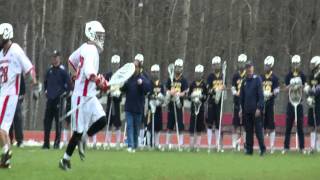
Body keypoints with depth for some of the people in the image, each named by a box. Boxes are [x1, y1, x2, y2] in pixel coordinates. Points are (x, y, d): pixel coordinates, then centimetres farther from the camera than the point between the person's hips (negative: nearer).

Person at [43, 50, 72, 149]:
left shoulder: (62, 70, -5)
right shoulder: (49, 71, 12)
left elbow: (69, 84, -7)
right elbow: (45, 81, 28)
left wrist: (65, 93, -9)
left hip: (59, 99, -6)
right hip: (49, 99, 6)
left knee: (58, 121, -4)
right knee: (47, 120, 5)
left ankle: (57, 143, -1)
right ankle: (46, 142, 10)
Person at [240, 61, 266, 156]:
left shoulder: (257, 80, -5)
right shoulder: (244, 81, 10)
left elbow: (260, 95, -9)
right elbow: (242, 96, 15)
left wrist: (259, 108, -14)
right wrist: (241, 109, 11)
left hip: (256, 109, -5)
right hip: (247, 110, 5)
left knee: (258, 129, -5)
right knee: (248, 130, 8)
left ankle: (262, 148, -2)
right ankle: (249, 149, 13)